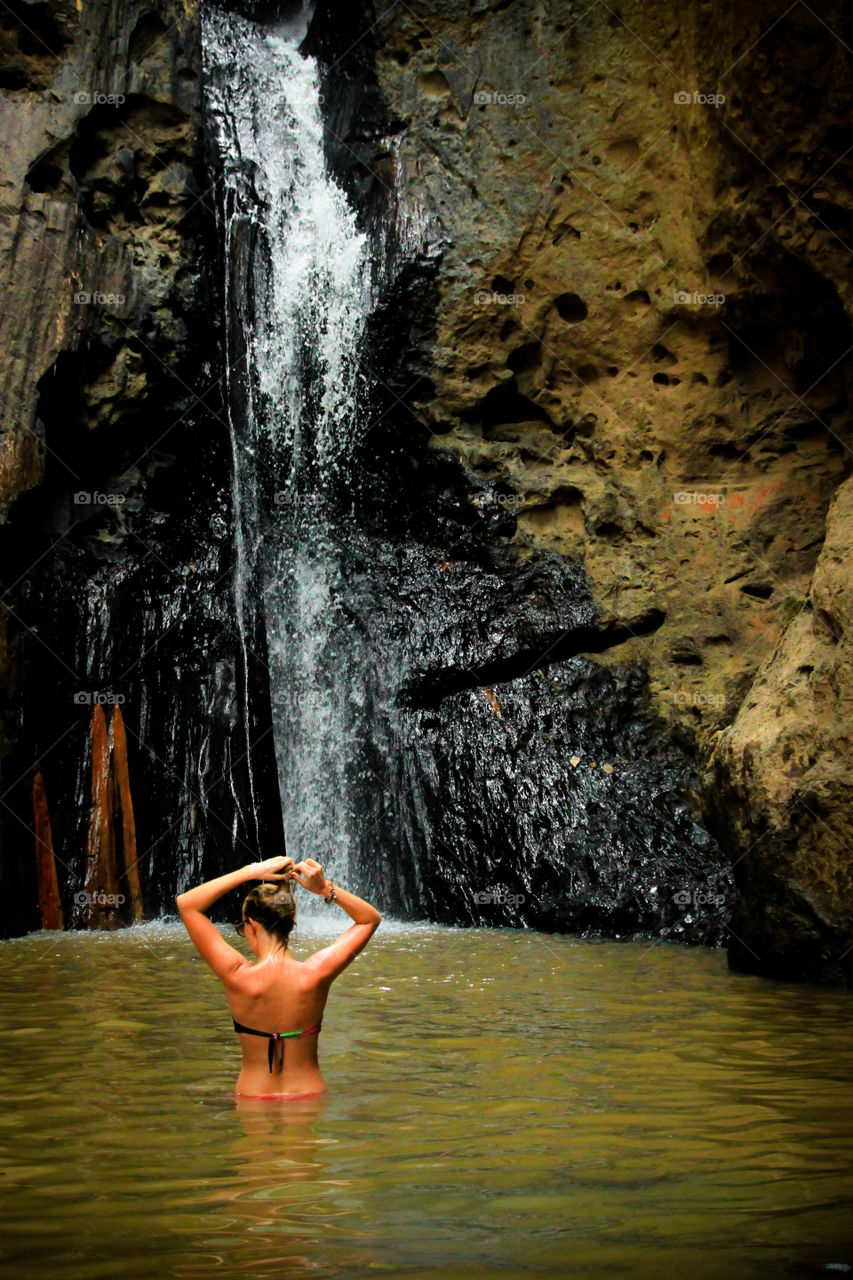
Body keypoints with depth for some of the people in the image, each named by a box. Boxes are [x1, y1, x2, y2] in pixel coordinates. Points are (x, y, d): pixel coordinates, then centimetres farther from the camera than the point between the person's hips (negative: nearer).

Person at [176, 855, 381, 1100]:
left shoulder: (238, 977, -19)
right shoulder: (316, 975, -16)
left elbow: (186, 903, -9)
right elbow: (371, 919, 0)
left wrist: (251, 871, -13)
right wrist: (326, 889, -11)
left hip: (253, 1098, -1)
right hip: (309, 1095, 1)